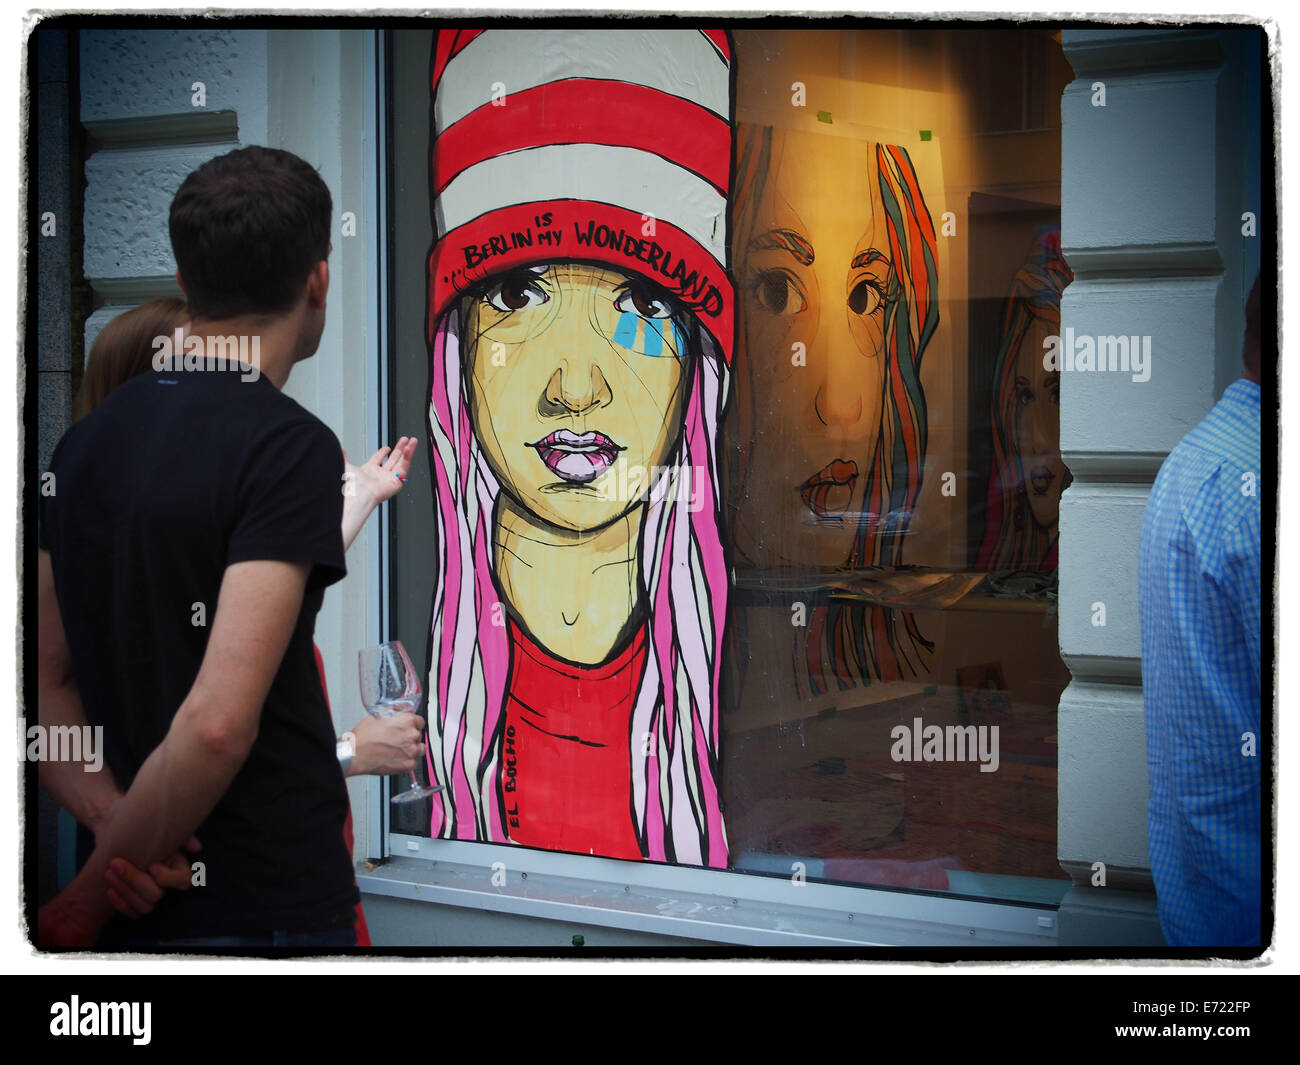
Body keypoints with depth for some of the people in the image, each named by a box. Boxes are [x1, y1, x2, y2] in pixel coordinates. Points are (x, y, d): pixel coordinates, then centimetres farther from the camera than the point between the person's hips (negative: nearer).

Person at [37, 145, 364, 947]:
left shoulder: (87, 438, 6)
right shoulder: (288, 445, -18)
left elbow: (47, 680, 8)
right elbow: (219, 722, -26)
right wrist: (91, 896, -16)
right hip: (272, 904, -7)